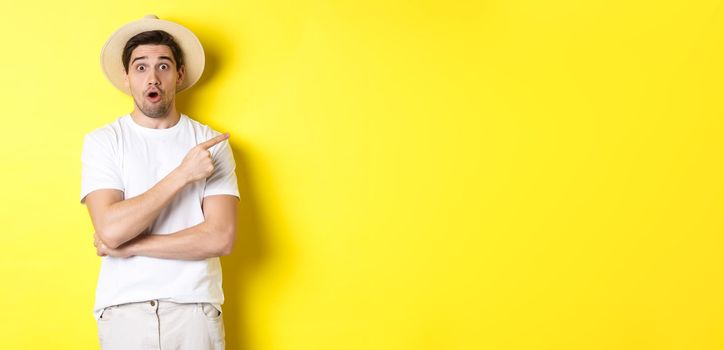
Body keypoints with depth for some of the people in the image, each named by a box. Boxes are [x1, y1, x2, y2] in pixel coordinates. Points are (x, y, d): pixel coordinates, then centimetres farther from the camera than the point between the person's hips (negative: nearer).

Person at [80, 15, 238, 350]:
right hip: (123, 309, 0)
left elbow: (220, 238, -10)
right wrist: (181, 175, -16)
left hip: (195, 308, 0)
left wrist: (128, 246, -11)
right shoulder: (102, 141, -1)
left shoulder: (211, 143, 0)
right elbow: (110, 230, -14)